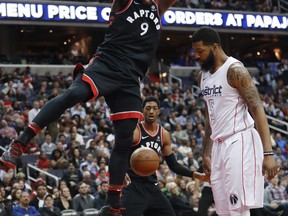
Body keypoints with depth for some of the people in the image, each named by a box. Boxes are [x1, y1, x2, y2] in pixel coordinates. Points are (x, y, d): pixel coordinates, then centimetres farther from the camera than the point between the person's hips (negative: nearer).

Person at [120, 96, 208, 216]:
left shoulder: (164, 134, 8)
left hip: (152, 186, 6)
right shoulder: (134, 131, -11)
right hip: (133, 186, -6)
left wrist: (196, 175, 3)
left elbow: (173, 165, 14)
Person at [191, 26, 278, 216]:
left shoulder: (235, 70, -11)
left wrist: (268, 153, -23)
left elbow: (257, 110, -16)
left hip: (239, 142, -8)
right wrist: (206, 153, 22)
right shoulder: (203, 76, 15)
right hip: (219, 145, 8)